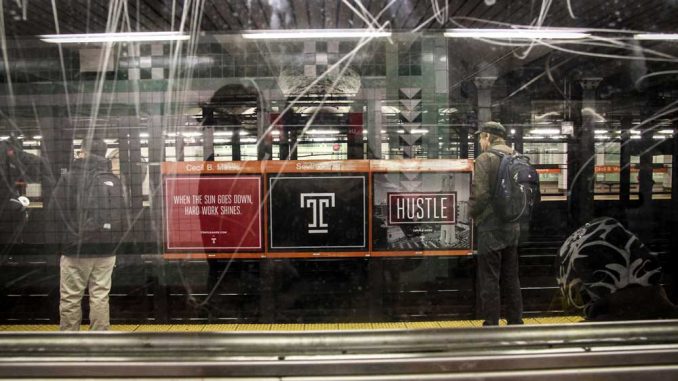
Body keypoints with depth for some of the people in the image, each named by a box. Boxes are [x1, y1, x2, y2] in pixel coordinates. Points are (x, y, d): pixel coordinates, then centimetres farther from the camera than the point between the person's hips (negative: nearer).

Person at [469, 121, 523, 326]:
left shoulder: (485, 158, -11)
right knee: (511, 278, 16)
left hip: (491, 227, -7)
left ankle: (491, 324, 6)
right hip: (513, 227, 7)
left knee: (489, 279, 0)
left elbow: (480, 194, -18)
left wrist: (472, 211, -2)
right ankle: (515, 322, 24)